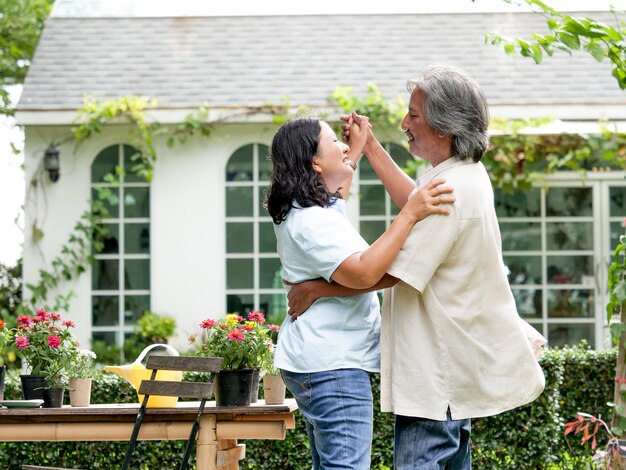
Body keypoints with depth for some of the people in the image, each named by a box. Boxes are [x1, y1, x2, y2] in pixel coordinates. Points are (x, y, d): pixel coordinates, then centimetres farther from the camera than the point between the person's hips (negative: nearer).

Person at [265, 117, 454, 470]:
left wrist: (360, 144, 42)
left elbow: (334, 188, 40)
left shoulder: (305, 210, 14)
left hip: (319, 360, 12)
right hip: (333, 365, -12)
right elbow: (363, 273, -32)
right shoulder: (312, 221, -19)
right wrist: (410, 214, -32)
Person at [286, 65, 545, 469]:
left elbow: (392, 270, -25)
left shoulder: (452, 190, -25)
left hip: (438, 374, -11)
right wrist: (371, 148, 27)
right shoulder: (467, 174, 9)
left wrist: (317, 288, -16)